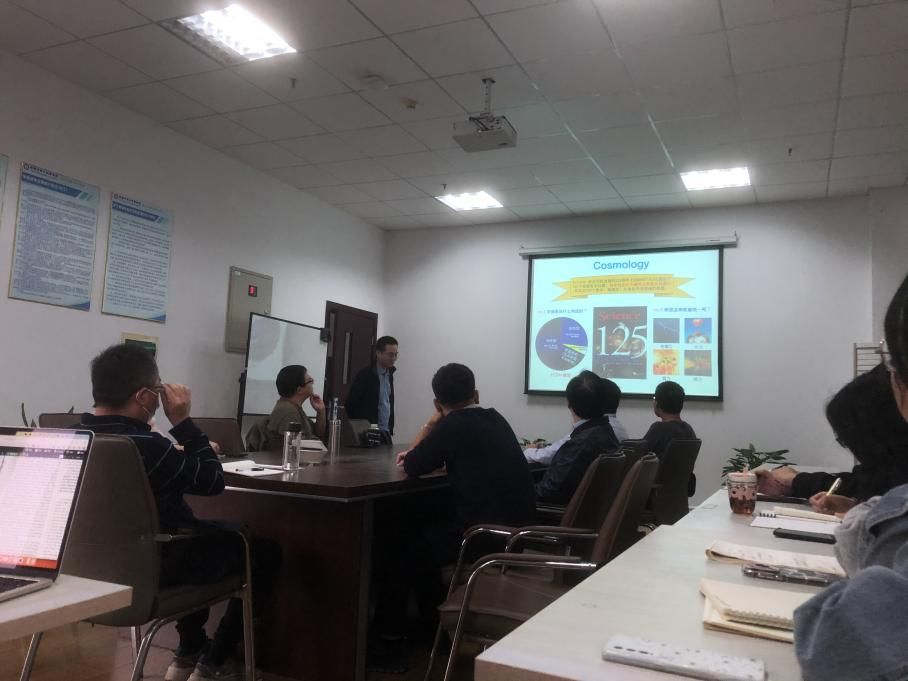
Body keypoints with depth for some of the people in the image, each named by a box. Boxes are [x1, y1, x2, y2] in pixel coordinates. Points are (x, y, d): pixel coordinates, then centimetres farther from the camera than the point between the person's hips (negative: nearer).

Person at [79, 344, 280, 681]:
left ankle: (189, 653, 37)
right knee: (265, 551, 7)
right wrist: (183, 422, -16)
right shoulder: (146, 446, -29)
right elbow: (213, 480, -18)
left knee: (214, 531, 31)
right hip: (156, 565, -8)